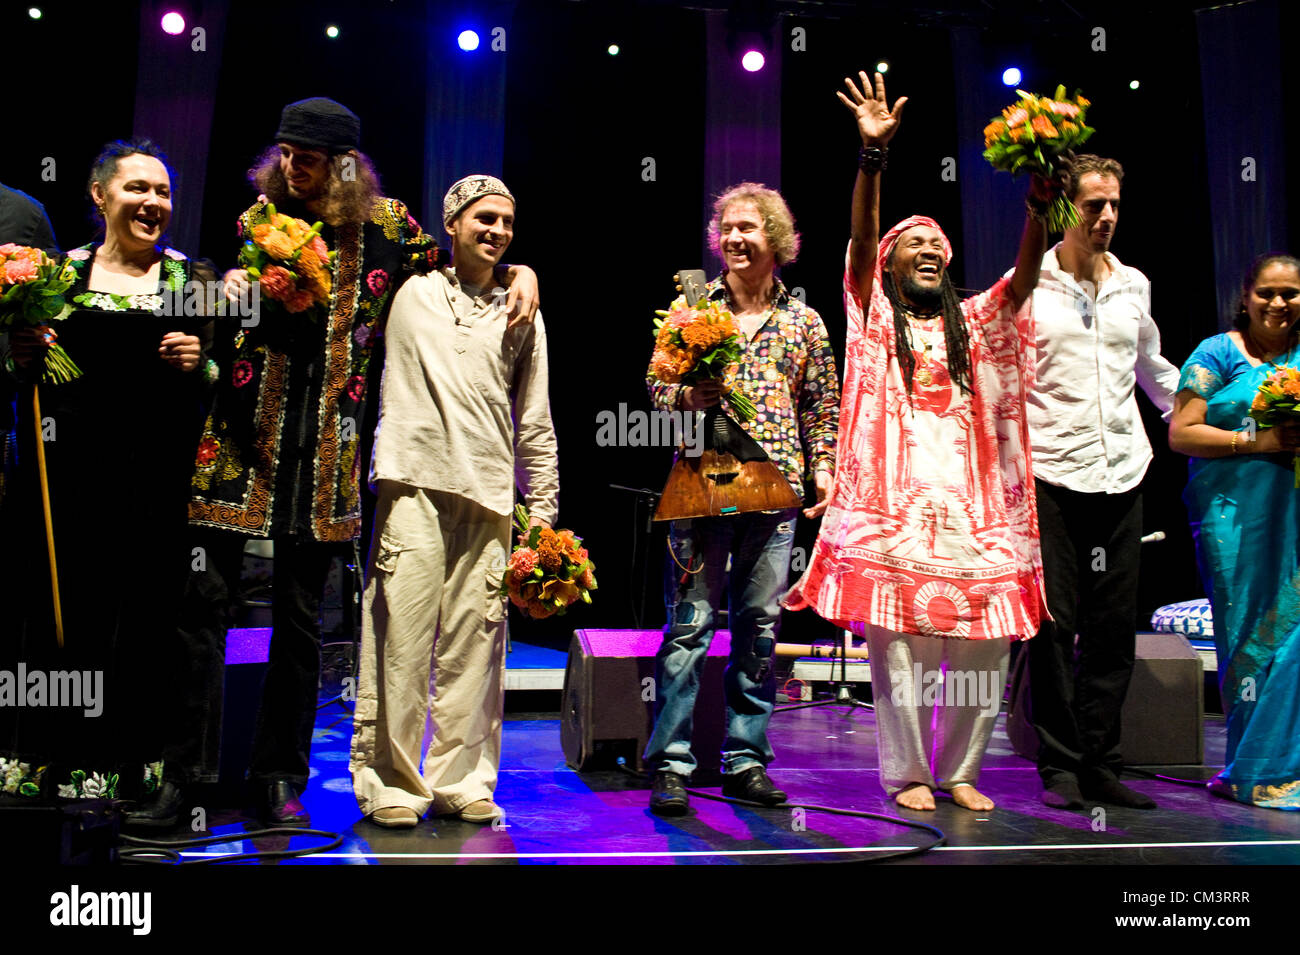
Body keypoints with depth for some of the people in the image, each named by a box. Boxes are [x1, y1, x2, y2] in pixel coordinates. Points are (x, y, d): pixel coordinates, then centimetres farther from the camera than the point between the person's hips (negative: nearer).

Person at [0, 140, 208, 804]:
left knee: (143, 618, 1)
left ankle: (126, 769, 14)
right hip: (67, 474, 1)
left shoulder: (194, 279, 9)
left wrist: (201, 363, -11)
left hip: (157, 476, -1)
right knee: (56, 617, 2)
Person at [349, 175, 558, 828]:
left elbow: (534, 421, 18)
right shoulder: (409, 291, 13)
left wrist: (543, 506, 13)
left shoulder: (523, 316, 19)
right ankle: (388, 781, 4)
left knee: (474, 644, 0)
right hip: (414, 482, -2)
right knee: (400, 637, -6)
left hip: (489, 494, 2)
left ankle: (459, 779, 10)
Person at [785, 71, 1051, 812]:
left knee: (983, 643, 1)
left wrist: (1039, 204, -14)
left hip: (971, 498, 3)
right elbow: (861, 238, -4)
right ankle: (908, 772, 9)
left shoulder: (975, 323, 18)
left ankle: (961, 771, 16)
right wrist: (874, 154, -17)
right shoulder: (874, 316, 10)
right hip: (896, 500, -3)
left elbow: (1026, 275, 2)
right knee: (900, 641, -5)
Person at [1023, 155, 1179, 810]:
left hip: (1122, 477, 4)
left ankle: (1101, 764, 16)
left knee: (1115, 627, 6)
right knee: (1055, 624, -2)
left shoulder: (1133, 285, 14)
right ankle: (1059, 767, 9)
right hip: (1051, 476, -4)